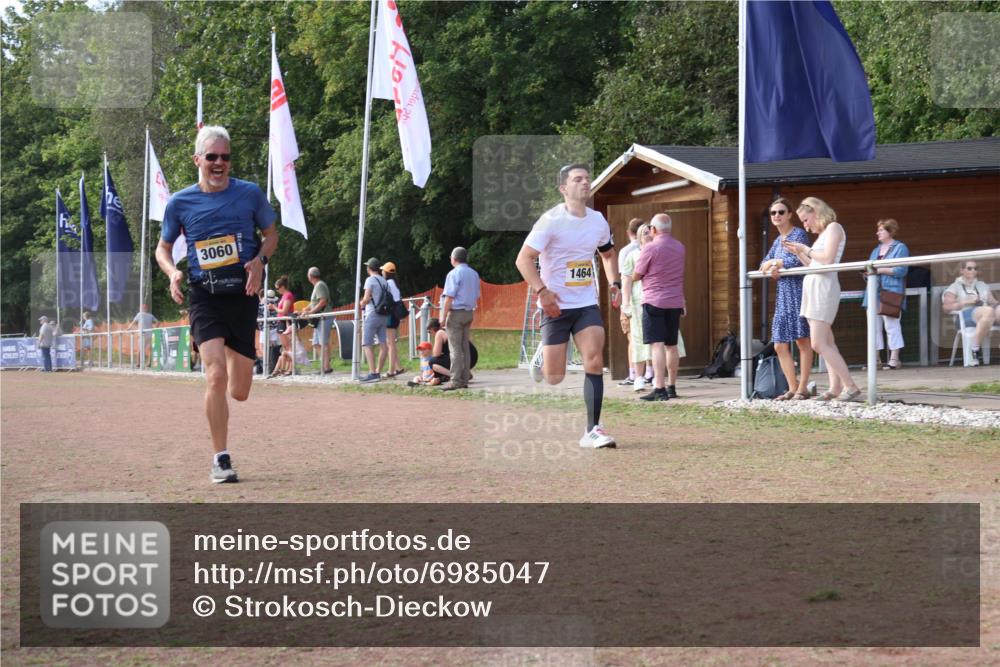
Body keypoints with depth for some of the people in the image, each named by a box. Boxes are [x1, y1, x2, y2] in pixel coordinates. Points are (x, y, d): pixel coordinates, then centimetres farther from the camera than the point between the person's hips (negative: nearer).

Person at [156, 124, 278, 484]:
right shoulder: (179, 202, 2)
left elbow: (271, 235, 14)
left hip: (242, 295, 1)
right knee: (216, 376, -19)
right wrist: (173, 273, -8)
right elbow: (163, 249, 14)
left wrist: (259, 260, -7)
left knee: (239, 392, 5)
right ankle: (221, 460, -8)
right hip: (204, 296, -1)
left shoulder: (250, 194, 2)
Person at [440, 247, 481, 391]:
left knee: (456, 348, -7)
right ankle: (464, 380, 10)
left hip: (455, 313, -7)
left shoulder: (454, 274, -12)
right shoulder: (474, 274, 12)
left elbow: (449, 297, -16)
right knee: (465, 347, 10)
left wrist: (444, 317, -14)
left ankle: (456, 381, -10)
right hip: (468, 313, 7)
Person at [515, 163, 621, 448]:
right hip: (556, 306, -4)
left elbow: (608, 253, 26)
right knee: (554, 376, -2)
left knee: (594, 360, -14)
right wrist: (542, 291, -24)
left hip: (587, 304, 4)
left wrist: (614, 283, 10)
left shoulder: (598, 221, 6)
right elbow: (524, 258, -15)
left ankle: (592, 430, -12)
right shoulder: (551, 220, -12)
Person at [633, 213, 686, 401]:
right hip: (675, 302, 6)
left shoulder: (650, 248, -12)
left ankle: (659, 389, -18)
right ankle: (672, 387, 19)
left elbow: (635, 276, -4)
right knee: (671, 345, 14)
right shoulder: (680, 248, 9)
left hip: (654, 301, -6)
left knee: (657, 345, -11)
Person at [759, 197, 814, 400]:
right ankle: (793, 388, 12)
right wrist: (772, 268, -7)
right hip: (782, 294, 8)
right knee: (780, 345, 5)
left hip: (798, 291, -8)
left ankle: (803, 389, -4)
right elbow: (764, 265, 17)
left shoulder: (799, 234, -4)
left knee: (802, 340, -6)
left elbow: (798, 261, -16)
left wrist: (774, 263, -2)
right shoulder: (777, 241, 19)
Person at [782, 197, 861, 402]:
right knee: (827, 343, 5)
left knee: (819, 344, -16)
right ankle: (835, 388, 4)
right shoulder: (822, 234, 20)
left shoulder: (833, 227, -5)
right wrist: (797, 252, 11)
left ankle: (851, 387, -18)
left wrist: (806, 249, -6)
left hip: (824, 286, -10)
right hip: (813, 286, 10)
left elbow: (827, 259, -17)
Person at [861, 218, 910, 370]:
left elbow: (901, 270, -12)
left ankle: (894, 359, -6)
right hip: (874, 293, 7)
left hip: (891, 293, -7)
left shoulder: (900, 248, 0)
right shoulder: (876, 250, 23)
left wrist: (879, 270, -15)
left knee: (891, 325, -8)